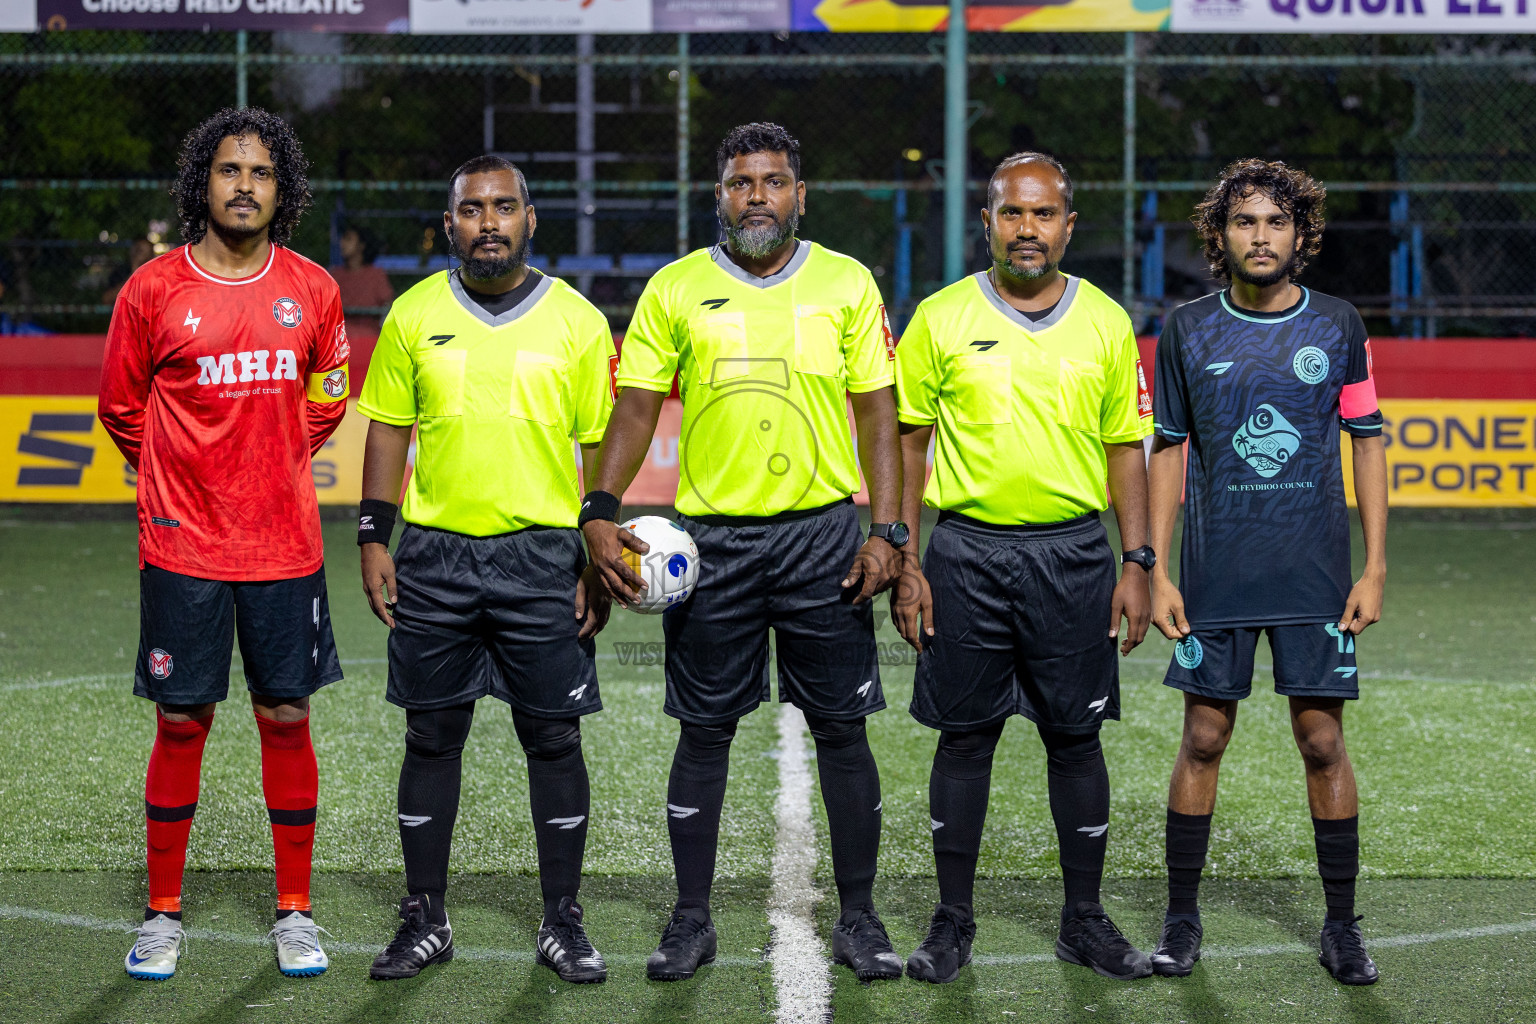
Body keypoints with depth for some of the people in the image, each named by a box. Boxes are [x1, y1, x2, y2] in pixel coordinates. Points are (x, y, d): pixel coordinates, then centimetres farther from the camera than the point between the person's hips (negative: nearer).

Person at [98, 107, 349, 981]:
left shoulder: (312, 291, 3)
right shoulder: (154, 289, -3)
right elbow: (121, 407, 10)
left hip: (285, 543, 2)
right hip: (183, 544, -1)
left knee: (288, 719, 5)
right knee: (181, 724, 3)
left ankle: (295, 914, 16)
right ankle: (164, 915, 15)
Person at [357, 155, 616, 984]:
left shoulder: (577, 321, 2)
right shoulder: (414, 315, 5)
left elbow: (601, 446, 4)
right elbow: (388, 429, 10)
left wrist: (601, 561, -1)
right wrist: (373, 540, 2)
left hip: (542, 557, -1)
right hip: (434, 555, 1)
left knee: (553, 738, 2)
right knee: (431, 736, 6)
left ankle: (562, 923, 12)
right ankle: (425, 920, 16)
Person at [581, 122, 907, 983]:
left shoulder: (847, 284, 5)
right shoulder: (675, 289, 5)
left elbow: (879, 414, 4)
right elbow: (636, 408, 5)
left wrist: (887, 532, -4)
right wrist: (601, 511, -8)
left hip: (823, 532, 0)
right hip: (711, 537, 0)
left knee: (843, 727, 3)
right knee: (705, 732, 5)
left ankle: (859, 918, 14)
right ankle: (692, 920, 14)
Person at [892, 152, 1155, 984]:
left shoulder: (1106, 323, 6)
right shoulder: (941, 319, 1)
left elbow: (1126, 446, 9)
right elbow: (908, 441, 4)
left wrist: (1137, 563, 3)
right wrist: (905, 563, -3)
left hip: (1073, 554, 1)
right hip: (966, 549, -1)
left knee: (1076, 736, 5)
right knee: (965, 735, 4)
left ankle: (1085, 918, 17)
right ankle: (953, 920, 13)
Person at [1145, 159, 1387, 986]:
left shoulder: (1338, 327, 3)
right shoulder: (1187, 331, 3)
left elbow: (1368, 443, 6)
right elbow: (1167, 451, 8)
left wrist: (1374, 568, 1)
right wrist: (1156, 571, 2)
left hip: (1315, 576, 0)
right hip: (1215, 576, 0)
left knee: (1322, 740, 2)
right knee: (1202, 739, 3)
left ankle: (1341, 926, 13)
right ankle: (1181, 919, 14)